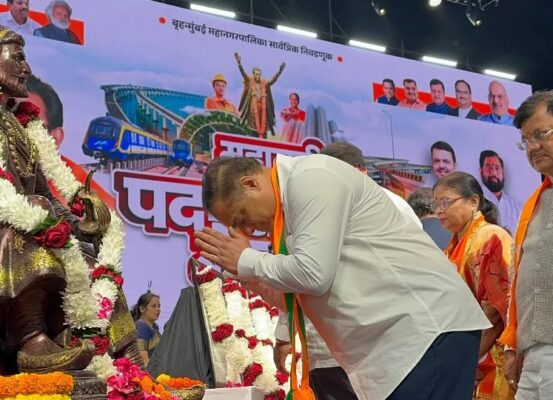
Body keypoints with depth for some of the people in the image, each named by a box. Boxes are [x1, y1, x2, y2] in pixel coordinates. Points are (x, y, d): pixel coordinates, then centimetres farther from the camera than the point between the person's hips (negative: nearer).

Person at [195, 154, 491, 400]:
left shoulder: (310, 178, -12)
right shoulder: (292, 201, 17)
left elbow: (313, 273, -21)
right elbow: (298, 295, 19)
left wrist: (247, 261, -6)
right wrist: (247, 274, 6)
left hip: (429, 329, -10)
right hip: (401, 338, 10)